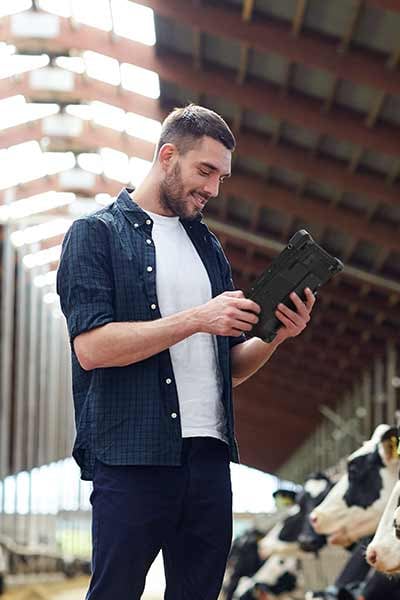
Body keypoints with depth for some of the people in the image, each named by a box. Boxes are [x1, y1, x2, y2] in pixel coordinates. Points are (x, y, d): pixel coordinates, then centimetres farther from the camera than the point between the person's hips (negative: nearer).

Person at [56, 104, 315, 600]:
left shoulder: (208, 246, 19)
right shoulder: (96, 233, 1)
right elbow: (91, 347, -13)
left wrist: (276, 335, -1)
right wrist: (197, 319, -15)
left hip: (209, 455, 6)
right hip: (131, 458, -6)